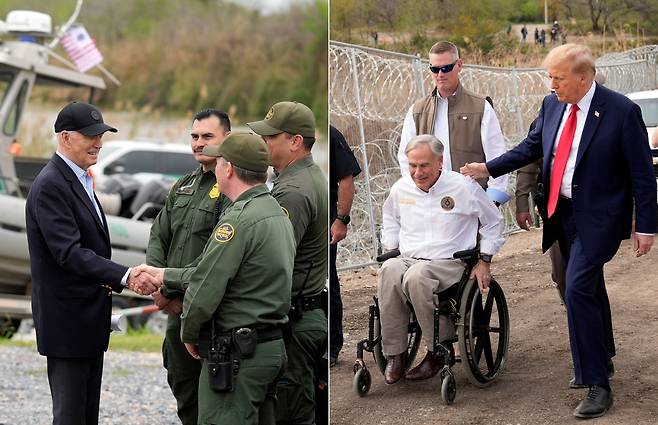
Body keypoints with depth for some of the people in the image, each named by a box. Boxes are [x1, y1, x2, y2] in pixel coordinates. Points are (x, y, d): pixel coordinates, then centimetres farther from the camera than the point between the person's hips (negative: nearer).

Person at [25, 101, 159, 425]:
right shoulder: (50, 185, -17)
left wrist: (106, 281, 3)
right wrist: (124, 277, -32)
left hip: (89, 319, 10)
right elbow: (69, 253, -26)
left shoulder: (79, 180, 14)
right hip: (66, 320, -10)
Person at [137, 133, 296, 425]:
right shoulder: (277, 212, 13)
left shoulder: (238, 220, -19)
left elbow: (205, 289, -20)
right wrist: (165, 275, 25)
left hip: (237, 355, -10)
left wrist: (188, 334, -2)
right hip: (273, 346, 10)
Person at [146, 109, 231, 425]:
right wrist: (158, 286, -1)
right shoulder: (183, 187, 16)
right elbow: (158, 237, 16)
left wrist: (182, 295, -16)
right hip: (177, 307, 8)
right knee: (181, 385, 16)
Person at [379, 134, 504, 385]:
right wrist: (390, 250, 21)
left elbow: (493, 222, 13)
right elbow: (390, 220, 34)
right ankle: (394, 353, -29)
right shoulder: (401, 189, 12)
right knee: (388, 272, -35)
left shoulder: (463, 188, 0)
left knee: (416, 277, -39)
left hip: (448, 263, -3)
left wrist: (485, 261, 7)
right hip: (408, 259, 4)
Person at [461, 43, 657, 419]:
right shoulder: (552, 106, 2)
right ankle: (601, 359, 38)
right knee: (589, 287, 19)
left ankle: (598, 386, -12)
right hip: (564, 214, 7)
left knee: (579, 289, -17)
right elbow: (532, 147, 17)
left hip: (599, 218, -7)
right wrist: (489, 168, 7)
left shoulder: (622, 112, -15)